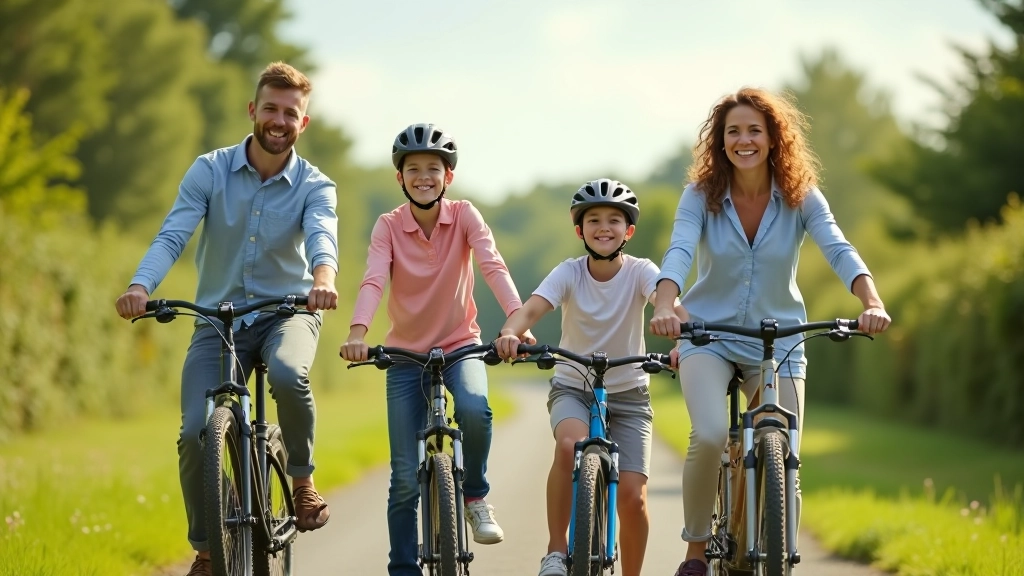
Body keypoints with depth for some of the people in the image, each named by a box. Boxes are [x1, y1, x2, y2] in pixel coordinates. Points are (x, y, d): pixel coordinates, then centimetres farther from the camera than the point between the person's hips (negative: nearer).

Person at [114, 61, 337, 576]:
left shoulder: (314, 187, -4)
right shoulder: (210, 172, -4)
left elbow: (322, 238, -24)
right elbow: (172, 235, -15)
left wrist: (323, 281, -48)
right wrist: (140, 286, -35)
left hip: (287, 311, -1)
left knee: (288, 374, -36)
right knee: (195, 435, -15)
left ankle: (302, 480, -9)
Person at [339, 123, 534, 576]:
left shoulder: (464, 216, -8)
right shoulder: (389, 226, -9)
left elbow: (493, 266, -23)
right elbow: (372, 280, -24)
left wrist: (516, 318, -42)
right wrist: (357, 332, -44)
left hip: (460, 343, 0)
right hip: (406, 352, 1)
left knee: (474, 409, -34)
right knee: (406, 478, -3)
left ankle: (475, 496, -7)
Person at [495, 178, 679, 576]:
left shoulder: (640, 272, -12)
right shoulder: (570, 273, -11)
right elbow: (532, 308, -27)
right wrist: (510, 333, -50)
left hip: (629, 393, 1)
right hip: (573, 389, -1)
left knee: (632, 495, -11)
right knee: (570, 444, -34)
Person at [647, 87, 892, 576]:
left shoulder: (800, 198, -6)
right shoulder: (701, 196, -7)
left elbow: (839, 251, -20)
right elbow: (678, 252, -23)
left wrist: (873, 304, -39)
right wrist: (665, 307, -44)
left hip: (777, 339, 1)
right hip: (709, 334, -1)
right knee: (710, 436, -26)